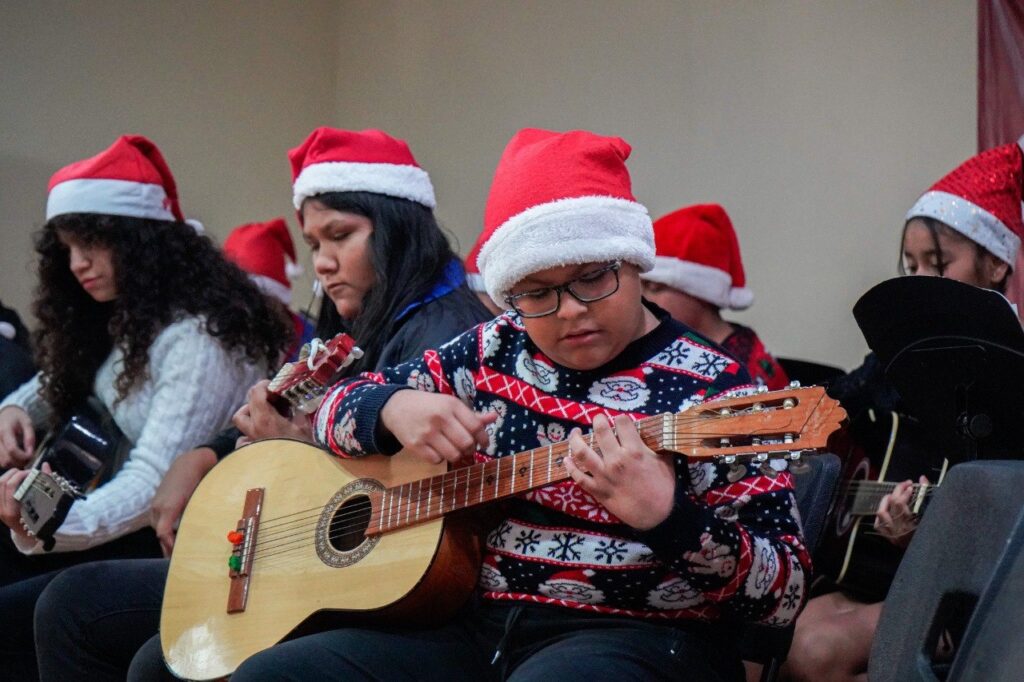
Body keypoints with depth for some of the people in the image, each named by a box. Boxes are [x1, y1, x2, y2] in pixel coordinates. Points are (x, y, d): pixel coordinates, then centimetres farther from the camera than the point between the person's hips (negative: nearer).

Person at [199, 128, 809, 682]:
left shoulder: (710, 388, -6)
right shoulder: (494, 352, 11)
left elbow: (786, 592, -10)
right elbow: (338, 409, 17)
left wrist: (665, 517, -29)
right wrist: (392, 408, -7)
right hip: (475, 625, 6)